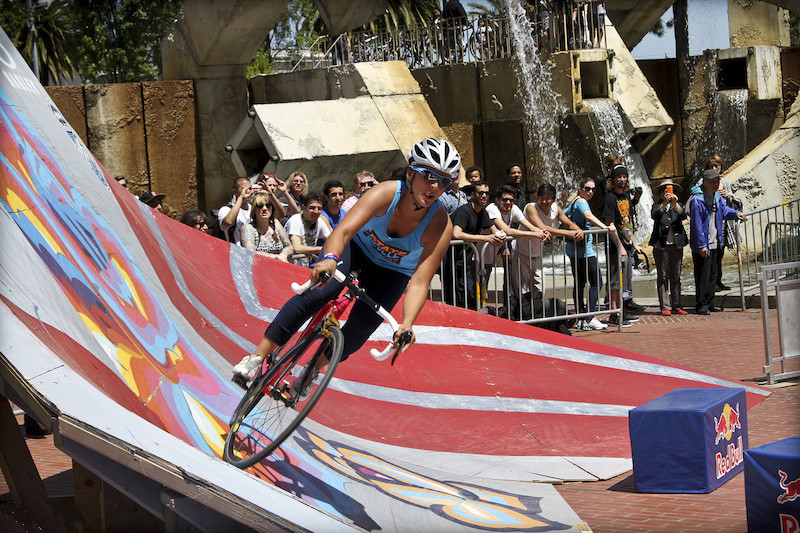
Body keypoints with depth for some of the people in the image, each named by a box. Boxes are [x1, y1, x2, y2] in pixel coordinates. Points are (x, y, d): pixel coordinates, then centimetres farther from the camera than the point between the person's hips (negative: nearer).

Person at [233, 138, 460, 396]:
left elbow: (419, 283, -35)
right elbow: (343, 230, -44)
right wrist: (330, 258, -66)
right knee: (315, 294, -25)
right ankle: (256, 358, -19)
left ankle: (312, 369, 16)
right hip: (357, 245, -1)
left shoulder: (441, 226, -30)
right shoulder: (386, 193, -33)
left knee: (359, 331, -13)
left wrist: (407, 324, -52)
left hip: (393, 271, 2)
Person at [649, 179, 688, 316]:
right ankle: (665, 307, -1)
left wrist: (675, 204, -23)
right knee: (662, 277, -2)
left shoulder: (678, 206, 13)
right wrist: (665, 203, -29)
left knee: (676, 277, 5)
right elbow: (655, 215, -15)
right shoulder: (657, 206, 6)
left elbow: (683, 216, -7)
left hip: (676, 245, 3)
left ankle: (676, 306, 9)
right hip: (661, 246, -3)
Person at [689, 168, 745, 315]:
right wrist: (701, 245, -20)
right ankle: (701, 305, 1)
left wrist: (736, 214, -7)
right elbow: (697, 224, -19)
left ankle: (709, 304, 22)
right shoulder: (697, 200, -19)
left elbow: (724, 210, 16)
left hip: (715, 244, 8)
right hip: (702, 245, -8)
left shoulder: (717, 196, 7)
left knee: (713, 274, 13)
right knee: (703, 275, -6)